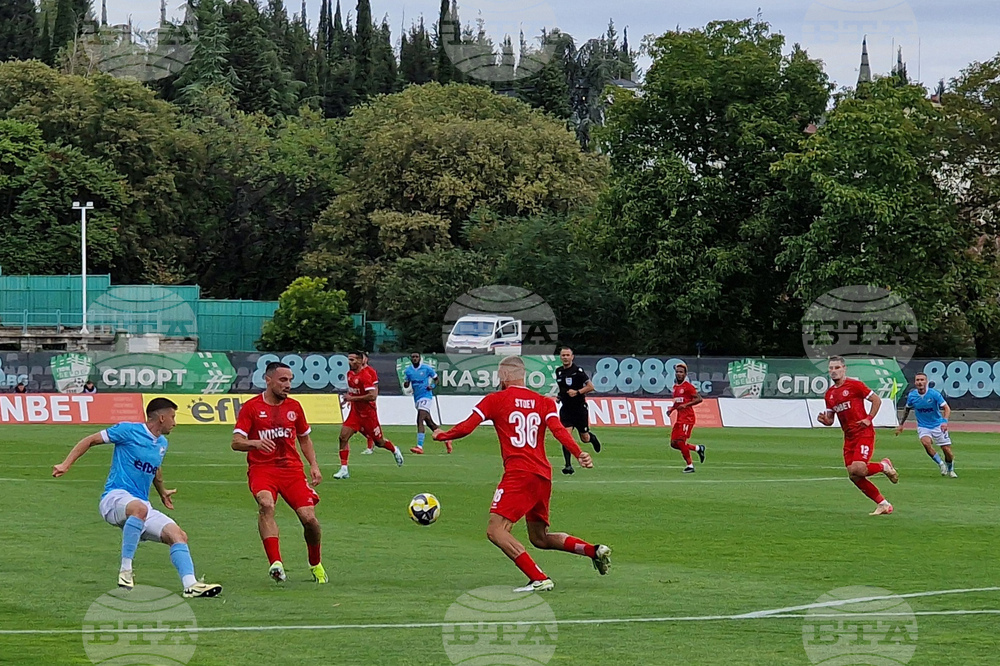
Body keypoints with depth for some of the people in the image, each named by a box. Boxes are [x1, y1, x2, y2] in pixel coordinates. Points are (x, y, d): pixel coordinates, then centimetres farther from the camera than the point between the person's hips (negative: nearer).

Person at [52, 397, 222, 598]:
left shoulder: (162, 443, 17)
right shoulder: (128, 431, -5)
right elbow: (90, 441, 0)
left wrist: (162, 492, 51)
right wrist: (65, 465, -7)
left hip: (143, 507, 8)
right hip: (115, 497, -8)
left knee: (178, 535, -10)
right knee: (139, 508, -41)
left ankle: (190, 584, -17)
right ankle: (125, 571, -35)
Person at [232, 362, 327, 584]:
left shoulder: (294, 407, 12)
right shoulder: (251, 407, 0)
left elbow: (304, 438, 25)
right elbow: (236, 442, -6)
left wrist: (314, 465, 11)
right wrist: (255, 443, -27)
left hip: (292, 469, 3)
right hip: (261, 468, -3)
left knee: (308, 517, -11)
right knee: (266, 504, -33)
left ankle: (316, 564, 17)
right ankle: (275, 563, -39)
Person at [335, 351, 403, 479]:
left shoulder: (366, 375, -21)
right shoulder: (350, 374, 5)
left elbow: (372, 396, -28)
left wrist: (353, 398, -26)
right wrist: (349, 398, 6)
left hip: (368, 413, -7)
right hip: (355, 412, 7)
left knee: (379, 441, 8)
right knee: (343, 436, -11)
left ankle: (395, 451, 42)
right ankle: (344, 470, -9)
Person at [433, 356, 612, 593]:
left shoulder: (495, 400, 4)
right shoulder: (544, 402, 15)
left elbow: (465, 428, 2)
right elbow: (558, 430, -1)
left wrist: (441, 435, 20)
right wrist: (579, 453, -12)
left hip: (519, 474, -7)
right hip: (543, 475, 7)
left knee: (496, 531, -11)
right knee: (539, 538, 21)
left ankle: (539, 579, -23)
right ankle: (595, 551, 9)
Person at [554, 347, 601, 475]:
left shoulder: (578, 371, -12)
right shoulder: (558, 371, 6)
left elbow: (591, 387, -11)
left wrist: (577, 392, -22)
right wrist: (559, 396, 8)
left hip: (579, 408, -3)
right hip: (566, 409, 3)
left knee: (585, 438, 8)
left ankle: (592, 438, 45)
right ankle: (568, 465, -11)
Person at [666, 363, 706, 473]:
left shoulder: (688, 386, -10)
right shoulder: (675, 387, 15)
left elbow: (699, 399, -15)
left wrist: (686, 405, -23)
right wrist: (671, 409, 10)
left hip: (687, 418, -9)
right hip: (679, 418, 9)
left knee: (680, 442, -12)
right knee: (674, 443, 5)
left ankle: (690, 466, 0)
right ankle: (698, 448, 22)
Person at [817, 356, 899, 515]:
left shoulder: (854, 385, -6)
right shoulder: (829, 394, 12)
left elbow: (877, 400, -2)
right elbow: (830, 420, 17)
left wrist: (868, 419, -11)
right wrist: (824, 420, -6)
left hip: (864, 434, -7)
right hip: (849, 437, 7)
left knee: (858, 469, -23)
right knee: (854, 476, 0)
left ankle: (884, 466, 7)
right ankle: (883, 505, 11)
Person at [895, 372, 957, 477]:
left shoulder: (934, 394, -15)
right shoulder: (912, 396, -6)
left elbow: (946, 408, -14)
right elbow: (907, 410, 14)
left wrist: (945, 421, -32)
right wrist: (901, 424, 17)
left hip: (938, 425, -1)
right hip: (923, 426, 1)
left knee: (947, 450, -3)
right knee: (926, 442, -30)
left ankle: (950, 469, 27)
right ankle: (941, 464, -11)